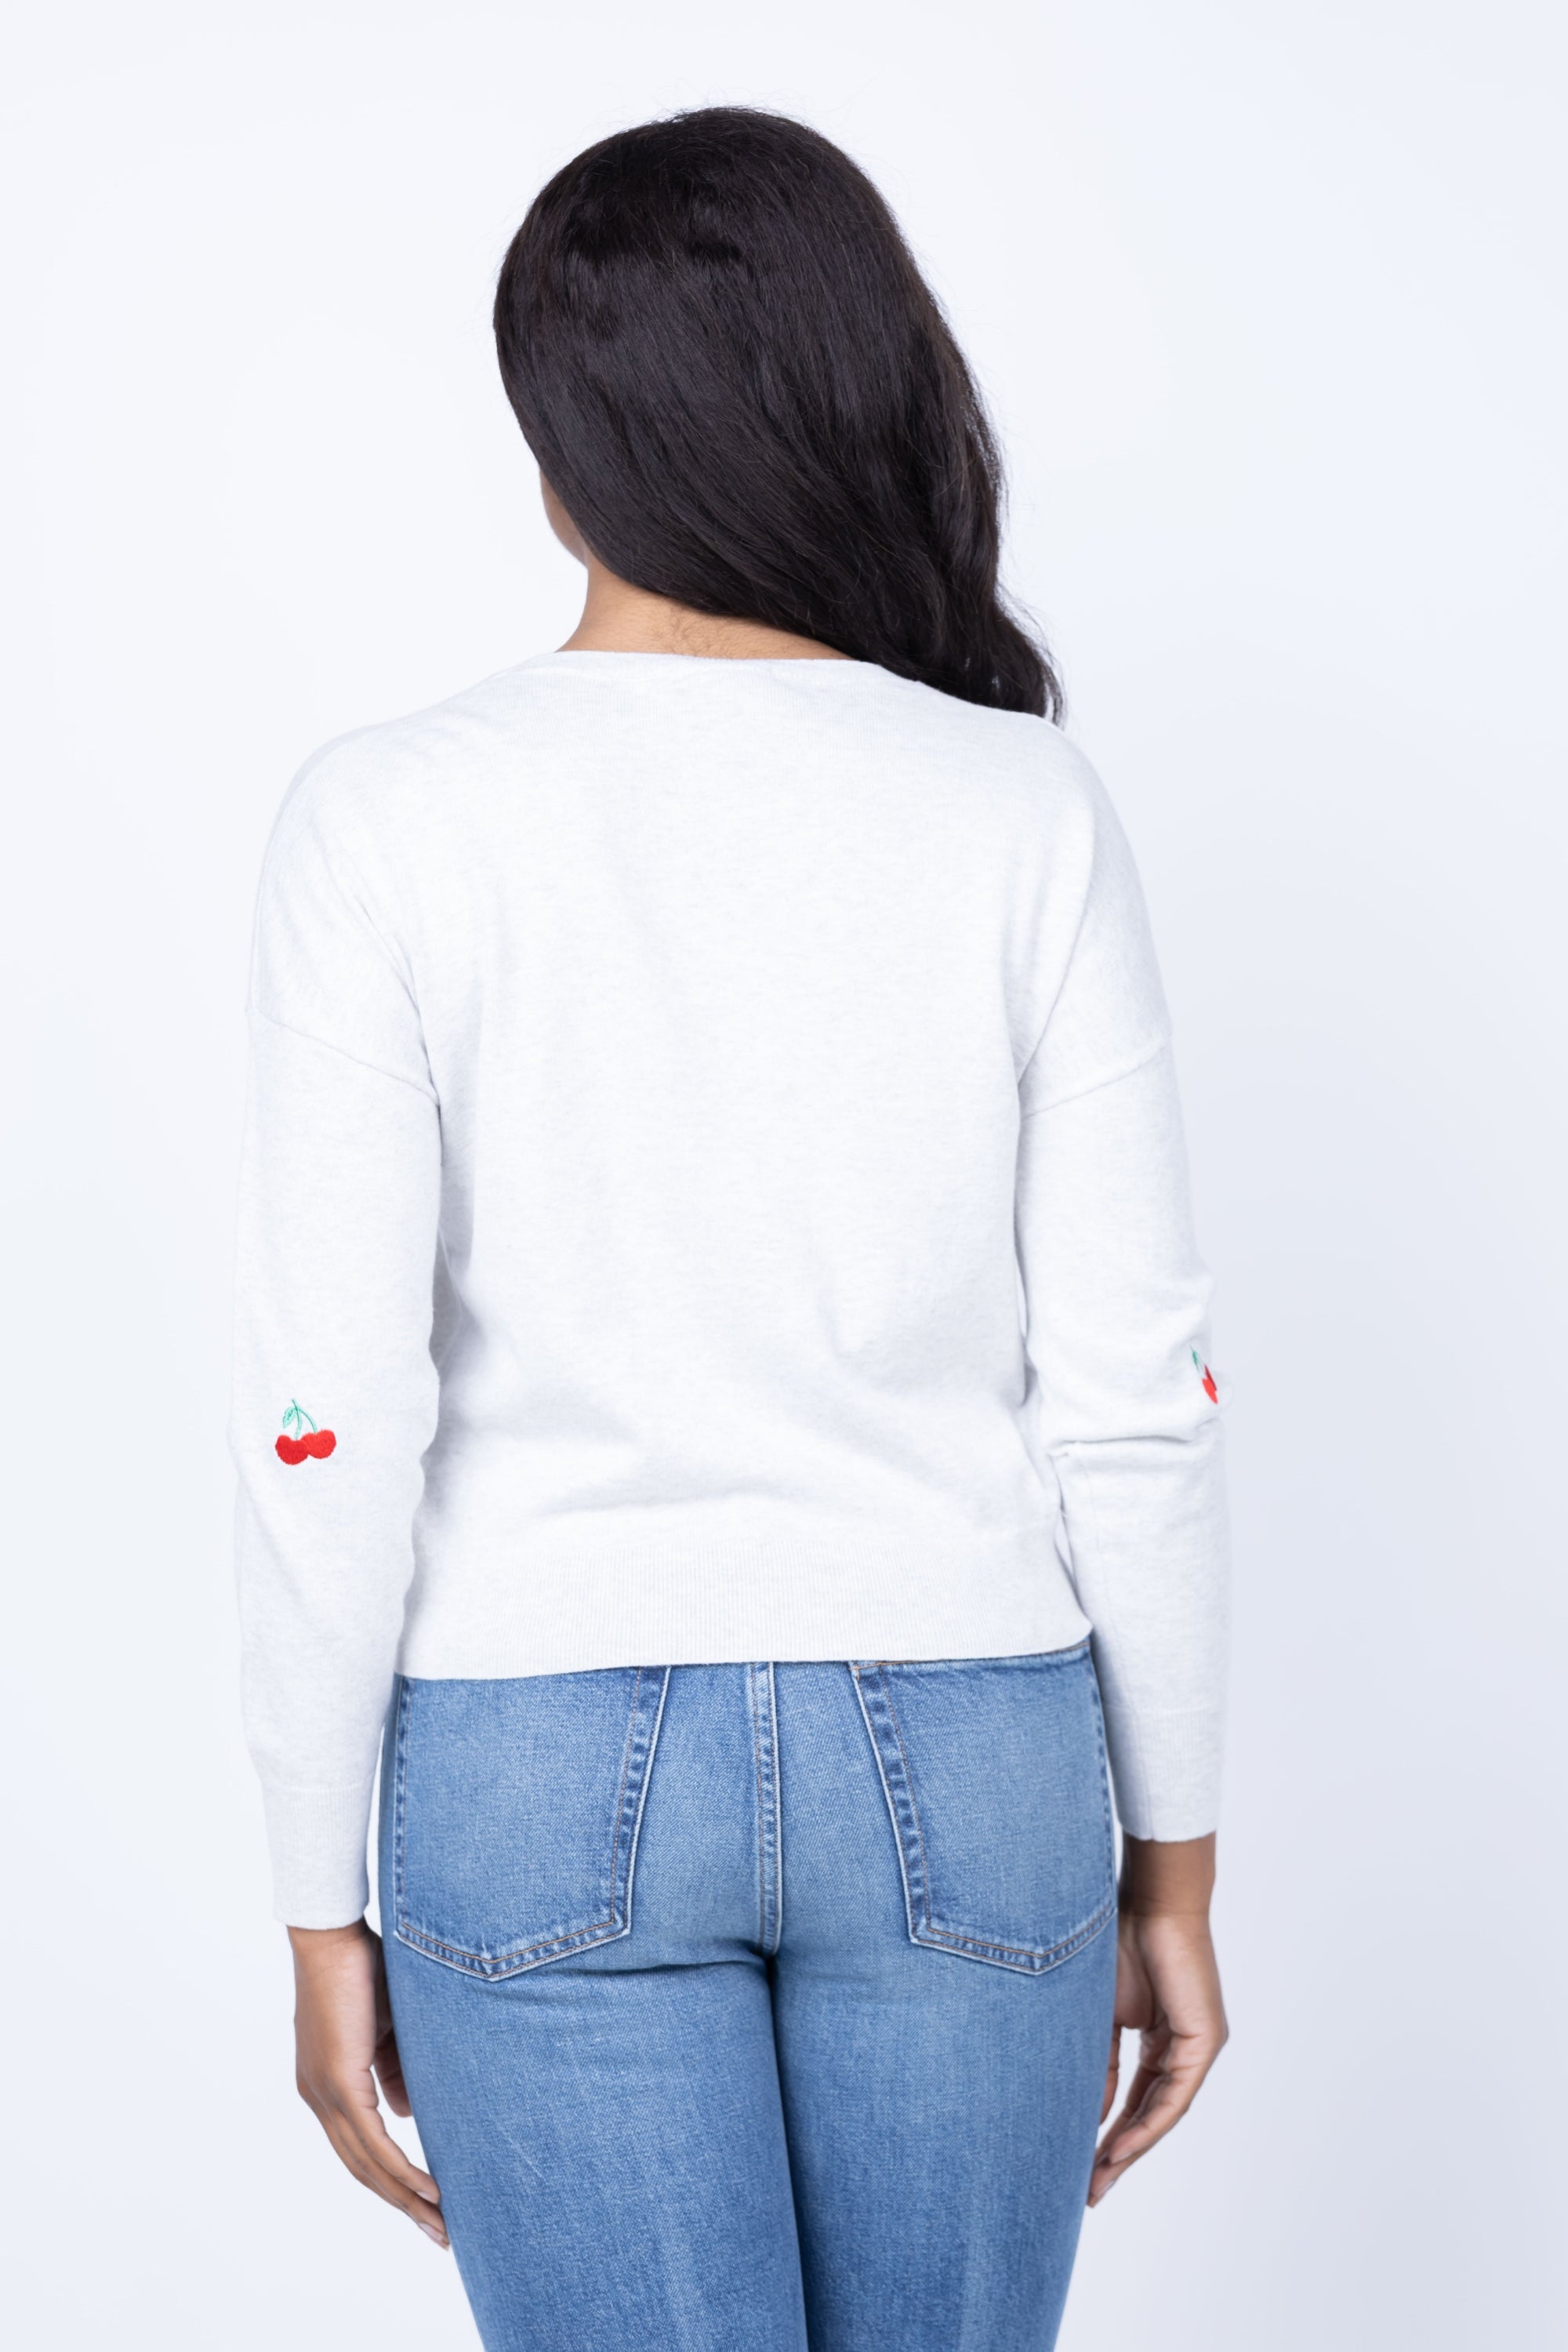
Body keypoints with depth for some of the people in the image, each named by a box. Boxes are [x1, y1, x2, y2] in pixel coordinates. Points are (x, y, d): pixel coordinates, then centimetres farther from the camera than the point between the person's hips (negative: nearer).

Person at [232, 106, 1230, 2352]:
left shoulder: (389, 823, -10)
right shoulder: (1024, 814, -7)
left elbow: (333, 1422, -10)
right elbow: (1132, 1396, -6)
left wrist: (323, 1905, 1)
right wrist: (1173, 1857, 6)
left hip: (547, 1771, -1)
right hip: (957, 1758, 1)